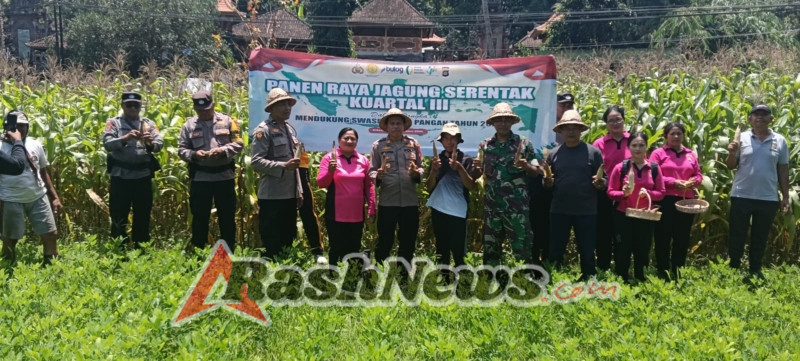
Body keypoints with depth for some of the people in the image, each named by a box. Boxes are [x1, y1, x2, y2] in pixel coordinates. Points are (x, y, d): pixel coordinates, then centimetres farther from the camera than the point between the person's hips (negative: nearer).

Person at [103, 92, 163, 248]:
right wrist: (125, 138, -27)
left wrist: (150, 143, -24)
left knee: (143, 216, 10)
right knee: (119, 217, 4)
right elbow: (107, 144, -10)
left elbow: (160, 144, -1)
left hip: (143, 176, 2)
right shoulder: (114, 123, 4)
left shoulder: (149, 124, 10)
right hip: (120, 177, -2)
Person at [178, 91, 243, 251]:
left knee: (227, 216, 8)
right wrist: (193, 154, -16)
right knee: (199, 217, 9)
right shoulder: (189, 125, 5)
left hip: (224, 176, 0)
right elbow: (181, 149, 4)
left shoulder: (227, 121, 2)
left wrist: (223, 150, -19)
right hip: (199, 178, 1)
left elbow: (238, 143, -2)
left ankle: (229, 251, 19)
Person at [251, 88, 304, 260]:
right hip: (272, 196, -8)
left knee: (288, 241, 13)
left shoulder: (290, 129, 17)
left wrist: (299, 191, 18)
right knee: (271, 245, -4)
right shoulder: (263, 130, -8)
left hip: (290, 195, 8)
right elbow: (256, 162, -17)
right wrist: (283, 166, -24)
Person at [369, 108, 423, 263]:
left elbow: (421, 167, 13)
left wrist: (417, 173, -10)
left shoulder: (413, 143, 8)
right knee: (385, 242, 2)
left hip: (410, 201, 3)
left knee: (408, 242, 11)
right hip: (387, 201, -2)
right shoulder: (378, 145, 2)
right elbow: (372, 171, 2)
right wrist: (378, 176, -20)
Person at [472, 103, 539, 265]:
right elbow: (476, 176, 12)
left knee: (522, 248, -2)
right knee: (490, 249, 10)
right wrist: (476, 168, -11)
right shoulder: (485, 145, 8)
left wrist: (526, 166, -19)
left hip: (517, 206, -3)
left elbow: (536, 172, 3)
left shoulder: (523, 143, 1)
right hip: (492, 206, 3)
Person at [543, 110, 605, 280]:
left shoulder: (593, 152, 0)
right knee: (554, 253, 7)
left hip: (586, 211, -2)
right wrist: (547, 182, -11)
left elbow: (604, 181, 3)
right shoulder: (554, 153, 6)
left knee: (587, 253, 9)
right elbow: (548, 185, 12)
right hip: (559, 210, 2)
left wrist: (600, 183, -20)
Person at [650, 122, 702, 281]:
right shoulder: (658, 153, 1)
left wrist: (693, 181, -7)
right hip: (665, 201, -4)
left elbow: (698, 175, 15)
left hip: (686, 201, 4)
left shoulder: (691, 154, 14)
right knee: (663, 238, 0)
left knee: (682, 238, 9)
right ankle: (663, 272, 10)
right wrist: (673, 182, -16)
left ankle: (677, 273, 19)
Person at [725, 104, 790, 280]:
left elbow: (783, 170, 7)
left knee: (760, 237, 13)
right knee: (736, 235, 7)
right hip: (742, 196, -1)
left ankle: (756, 270, 26)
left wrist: (785, 197, 6)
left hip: (768, 198, 1)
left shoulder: (780, 140, 2)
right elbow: (731, 166, 2)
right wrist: (732, 153, -20)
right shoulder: (742, 138, -2)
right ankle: (733, 269, 20)